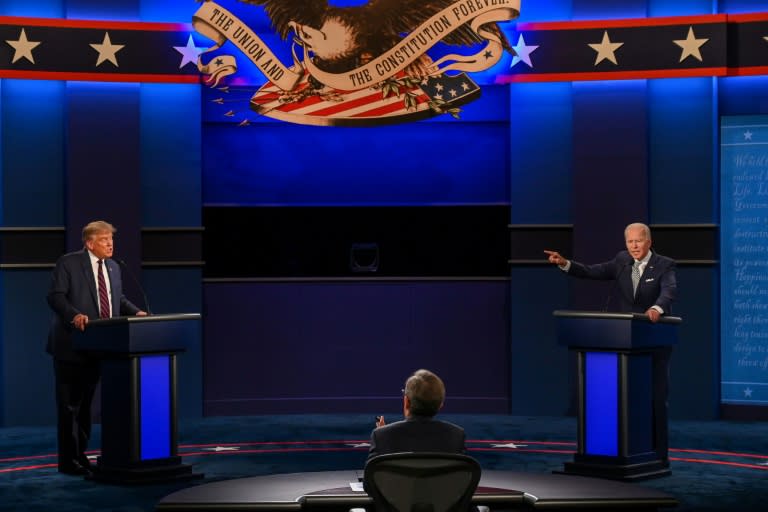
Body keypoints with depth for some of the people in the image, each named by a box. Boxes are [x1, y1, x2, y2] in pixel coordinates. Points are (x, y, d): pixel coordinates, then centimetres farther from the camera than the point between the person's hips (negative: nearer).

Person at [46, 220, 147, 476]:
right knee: (69, 405, -1)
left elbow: (118, 299, 19)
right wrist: (74, 315, -29)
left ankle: (80, 455, 22)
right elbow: (55, 296, -13)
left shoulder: (113, 267, 13)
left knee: (85, 404, 14)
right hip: (71, 346, -7)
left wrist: (136, 312, 0)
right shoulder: (68, 263, -8)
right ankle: (68, 461, 4)